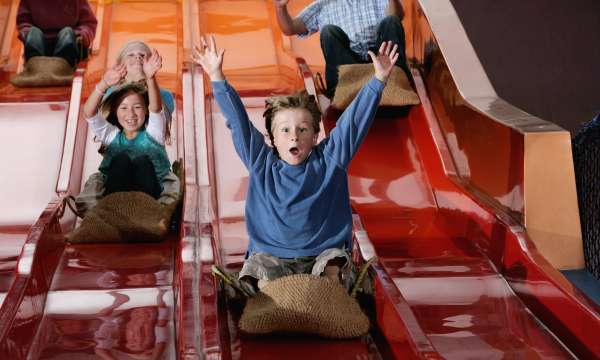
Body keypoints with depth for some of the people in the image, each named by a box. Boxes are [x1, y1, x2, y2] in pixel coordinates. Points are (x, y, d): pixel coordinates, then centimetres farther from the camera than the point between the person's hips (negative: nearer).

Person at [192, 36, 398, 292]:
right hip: (270, 256, 1)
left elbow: (354, 119, 2)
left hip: (323, 254, 0)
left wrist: (379, 80, -4)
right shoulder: (262, 163, 8)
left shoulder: (329, 160, 7)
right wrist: (217, 77, 2)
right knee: (261, 276, -29)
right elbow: (237, 119, 6)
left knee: (334, 269, -30)